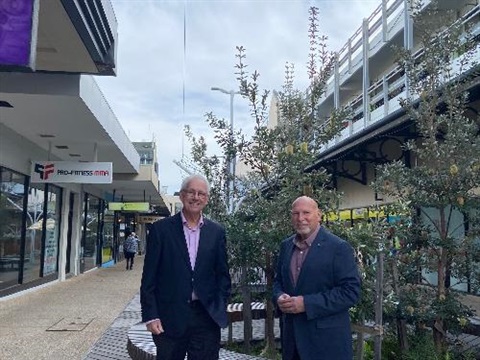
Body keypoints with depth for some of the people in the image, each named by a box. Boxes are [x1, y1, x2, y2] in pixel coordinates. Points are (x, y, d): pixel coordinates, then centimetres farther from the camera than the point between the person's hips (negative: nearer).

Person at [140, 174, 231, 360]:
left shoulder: (216, 232, 5)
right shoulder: (161, 229, -2)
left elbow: (222, 274, 10)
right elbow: (149, 277, -3)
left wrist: (220, 308, 1)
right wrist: (150, 315, -7)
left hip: (207, 317, 2)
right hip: (169, 318, -2)